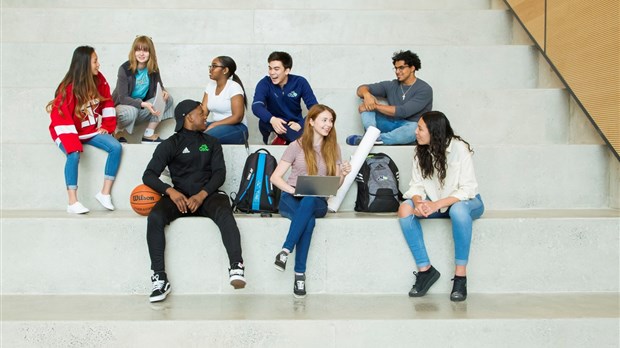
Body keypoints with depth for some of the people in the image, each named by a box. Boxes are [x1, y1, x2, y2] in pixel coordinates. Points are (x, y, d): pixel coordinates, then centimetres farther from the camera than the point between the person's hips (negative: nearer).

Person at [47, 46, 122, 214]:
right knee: (74, 155, -33)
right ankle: (72, 203, -24)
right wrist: (72, 142, -31)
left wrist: (107, 126, 0)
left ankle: (105, 193, -8)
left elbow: (107, 102, 9)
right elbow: (61, 116, -23)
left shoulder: (99, 80, -4)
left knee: (116, 147, -15)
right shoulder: (69, 87, -21)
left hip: (91, 130, 6)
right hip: (69, 132, -5)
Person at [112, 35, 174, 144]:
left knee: (167, 99, -13)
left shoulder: (153, 69, -5)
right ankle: (117, 131, -6)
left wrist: (163, 92, -19)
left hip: (142, 109, 6)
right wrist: (143, 104, -35)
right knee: (131, 111, -40)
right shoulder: (125, 69, -18)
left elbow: (159, 87, 8)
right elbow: (122, 98, -21)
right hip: (123, 105, -5)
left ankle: (148, 134, -11)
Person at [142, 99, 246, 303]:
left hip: (207, 195, 1)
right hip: (179, 196, 0)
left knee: (223, 212, -34)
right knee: (155, 217, -30)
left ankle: (236, 268, -45)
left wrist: (201, 195, -13)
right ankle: (159, 279, -28)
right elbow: (149, 175, 2)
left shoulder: (211, 143, 20)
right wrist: (171, 191, -19)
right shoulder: (170, 145, 12)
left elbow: (219, 173, 6)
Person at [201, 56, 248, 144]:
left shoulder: (234, 87, -11)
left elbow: (238, 117, -18)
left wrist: (213, 125, -23)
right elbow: (203, 111, 4)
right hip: (216, 126, 6)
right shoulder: (210, 85, 10)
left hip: (236, 128, -6)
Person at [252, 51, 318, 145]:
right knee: (264, 123, -34)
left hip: (295, 126, 1)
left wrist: (300, 124, -25)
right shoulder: (264, 83, -8)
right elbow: (256, 106, -25)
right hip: (274, 127, -1)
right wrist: (272, 119, -44)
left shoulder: (300, 82, -6)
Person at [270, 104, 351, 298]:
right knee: (309, 219, -37)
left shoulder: (333, 149, 13)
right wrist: (293, 189, -18)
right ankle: (300, 274, -36)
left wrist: (343, 174, -9)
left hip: (317, 202, 2)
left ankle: (285, 251, -41)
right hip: (291, 199, -1)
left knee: (309, 202, -38)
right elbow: (275, 177, -1)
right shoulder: (297, 146, 4)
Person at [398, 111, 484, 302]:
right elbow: (416, 185, -4)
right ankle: (425, 269, -17)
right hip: (435, 204, 5)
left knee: (458, 210, -40)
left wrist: (436, 205, -33)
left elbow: (468, 189, -21)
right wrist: (418, 201, -28)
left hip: (466, 201, -5)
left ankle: (460, 275, -31)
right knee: (405, 209, -23)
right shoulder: (421, 152, -1)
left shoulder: (458, 148, -17)